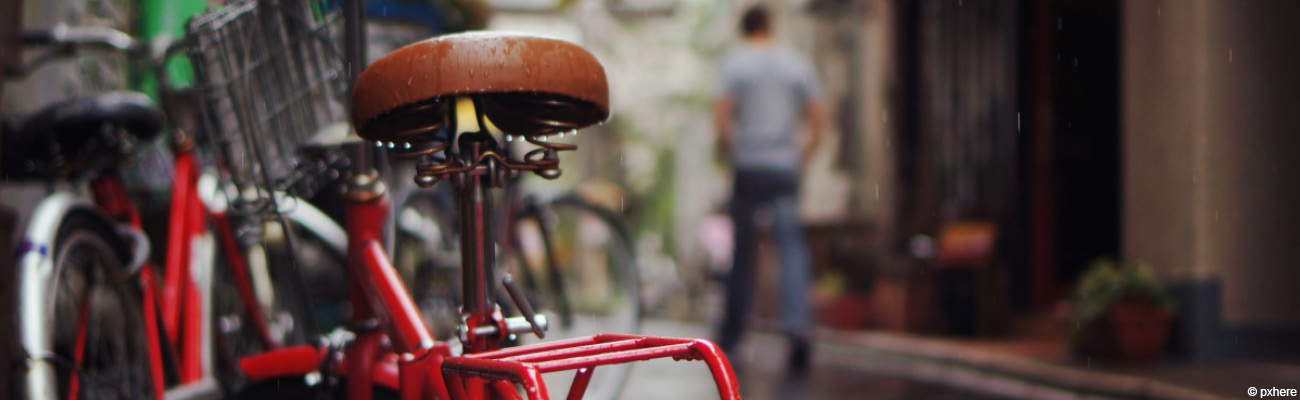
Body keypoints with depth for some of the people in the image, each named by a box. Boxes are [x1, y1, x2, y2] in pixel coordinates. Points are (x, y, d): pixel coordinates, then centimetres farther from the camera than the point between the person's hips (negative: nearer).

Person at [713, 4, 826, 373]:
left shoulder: (733, 62, 1)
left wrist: (728, 150, 4)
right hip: (785, 169, 1)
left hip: (747, 166, -1)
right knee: (792, 247, -4)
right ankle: (798, 322, -26)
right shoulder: (797, 63, 9)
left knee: (743, 250, 8)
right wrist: (802, 155, 14)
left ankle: (731, 335, 18)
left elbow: (721, 114, -10)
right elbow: (818, 119, 5)